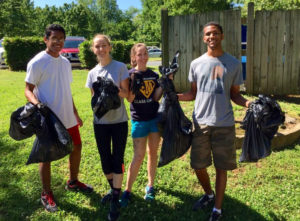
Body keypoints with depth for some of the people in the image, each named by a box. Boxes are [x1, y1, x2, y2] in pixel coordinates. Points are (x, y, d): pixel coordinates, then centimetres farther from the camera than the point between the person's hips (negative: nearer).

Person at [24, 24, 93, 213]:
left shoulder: (65, 62, 11)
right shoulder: (37, 63, -9)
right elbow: (28, 90, -8)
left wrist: (76, 113, 18)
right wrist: (37, 103, -29)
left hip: (68, 118, 7)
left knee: (76, 147, 16)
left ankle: (73, 182, 38)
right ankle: (47, 194, 22)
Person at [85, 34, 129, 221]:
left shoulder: (120, 67, -3)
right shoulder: (93, 73, 7)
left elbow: (126, 93, -5)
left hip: (119, 120, -3)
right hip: (100, 122, 4)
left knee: (117, 159, -1)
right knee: (105, 159, 12)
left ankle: (115, 200, 10)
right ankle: (113, 190, 34)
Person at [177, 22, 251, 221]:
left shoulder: (234, 63, 3)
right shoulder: (196, 64, 6)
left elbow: (234, 94, 6)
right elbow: (193, 94, 11)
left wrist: (247, 103, -14)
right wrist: (174, 96, -6)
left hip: (224, 124, -1)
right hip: (200, 122, 2)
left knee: (221, 167, 7)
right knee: (198, 166, 11)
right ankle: (209, 194, 41)